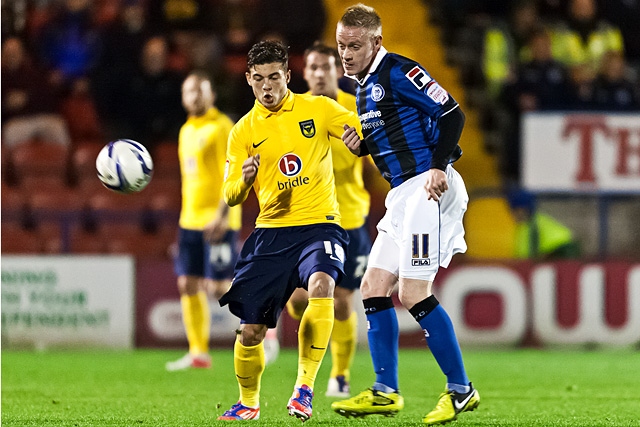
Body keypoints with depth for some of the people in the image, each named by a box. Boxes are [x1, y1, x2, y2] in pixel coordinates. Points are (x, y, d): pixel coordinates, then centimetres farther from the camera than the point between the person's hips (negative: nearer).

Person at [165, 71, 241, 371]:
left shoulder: (221, 127, -8)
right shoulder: (186, 131, 17)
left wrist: (223, 214, -23)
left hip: (218, 221, -8)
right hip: (191, 219, 8)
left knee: (217, 286, -11)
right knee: (188, 284, 3)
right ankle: (198, 353, 8)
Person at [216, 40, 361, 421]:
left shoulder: (317, 108, 3)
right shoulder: (244, 131, 7)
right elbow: (230, 197, 6)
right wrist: (244, 179, -16)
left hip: (319, 224, -2)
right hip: (271, 232, 2)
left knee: (321, 286, -34)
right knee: (250, 332, -1)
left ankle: (305, 388, -25)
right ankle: (249, 402, 28)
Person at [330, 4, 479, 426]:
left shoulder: (398, 72, -10)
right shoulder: (365, 88, 18)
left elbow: (452, 114, -14)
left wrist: (439, 167, -22)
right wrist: (361, 144, 5)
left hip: (430, 187, -10)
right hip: (403, 194, 10)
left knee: (414, 294, -12)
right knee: (374, 289, 6)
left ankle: (461, 390, -3)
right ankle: (386, 392, 11)